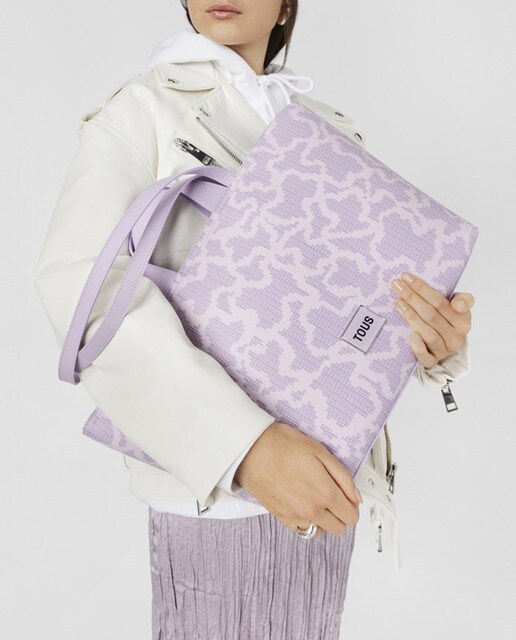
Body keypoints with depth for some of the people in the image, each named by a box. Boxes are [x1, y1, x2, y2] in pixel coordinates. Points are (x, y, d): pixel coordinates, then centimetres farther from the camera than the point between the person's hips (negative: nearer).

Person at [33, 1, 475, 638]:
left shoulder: (331, 128, 9)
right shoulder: (139, 109, -5)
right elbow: (78, 274, -22)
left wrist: (441, 341, -17)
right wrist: (244, 443, -32)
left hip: (327, 463, 5)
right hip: (211, 477, -4)